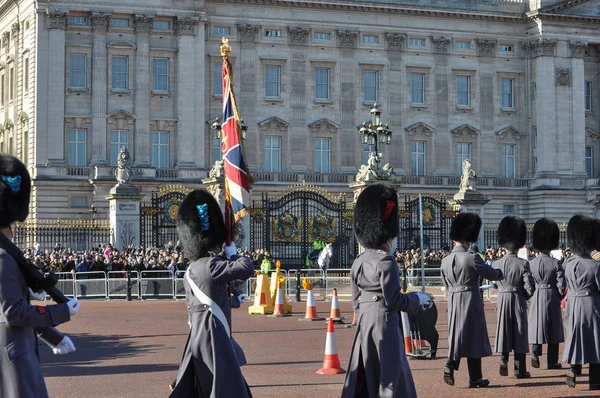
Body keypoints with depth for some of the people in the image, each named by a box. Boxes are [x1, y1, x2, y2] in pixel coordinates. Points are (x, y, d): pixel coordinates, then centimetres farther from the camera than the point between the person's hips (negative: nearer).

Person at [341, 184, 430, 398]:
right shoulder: (386, 261, -15)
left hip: (364, 325, 8)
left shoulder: (359, 261, 10)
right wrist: (418, 298, -2)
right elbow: (393, 300, -17)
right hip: (384, 325, -8)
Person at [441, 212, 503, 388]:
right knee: (473, 338, 4)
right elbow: (492, 274, -5)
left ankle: (450, 366, -4)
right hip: (471, 302, -5)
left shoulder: (445, 260, 2)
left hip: (453, 303, 5)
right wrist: (501, 273, 17)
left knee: (456, 335, 16)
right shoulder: (472, 258, -15)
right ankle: (475, 378, 9)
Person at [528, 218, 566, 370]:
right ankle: (552, 361, 10)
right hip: (552, 298, -2)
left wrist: (530, 297, 14)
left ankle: (535, 355, -4)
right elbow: (561, 285, -10)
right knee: (553, 328, 6)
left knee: (537, 325, 12)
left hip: (537, 298, 2)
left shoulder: (531, 263, -3)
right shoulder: (556, 263, -10)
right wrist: (560, 297, 8)